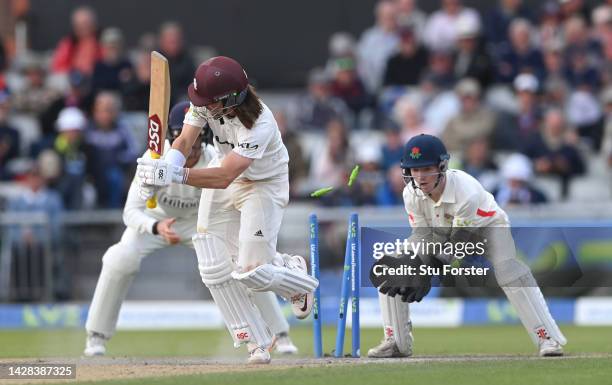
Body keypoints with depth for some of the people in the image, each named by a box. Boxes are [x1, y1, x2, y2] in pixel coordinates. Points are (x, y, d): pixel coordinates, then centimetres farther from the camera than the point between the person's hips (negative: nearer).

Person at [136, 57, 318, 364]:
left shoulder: (259, 125, -37)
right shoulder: (205, 101, -19)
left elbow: (223, 177, -43)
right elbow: (185, 140, -20)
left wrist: (174, 175, -54)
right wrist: (165, 166, -42)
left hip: (264, 185, -6)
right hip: (224, 172, 6)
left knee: (250, 271, -13)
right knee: (214, 269, -3)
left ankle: (296, 278, 23)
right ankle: (256, 342, 10)